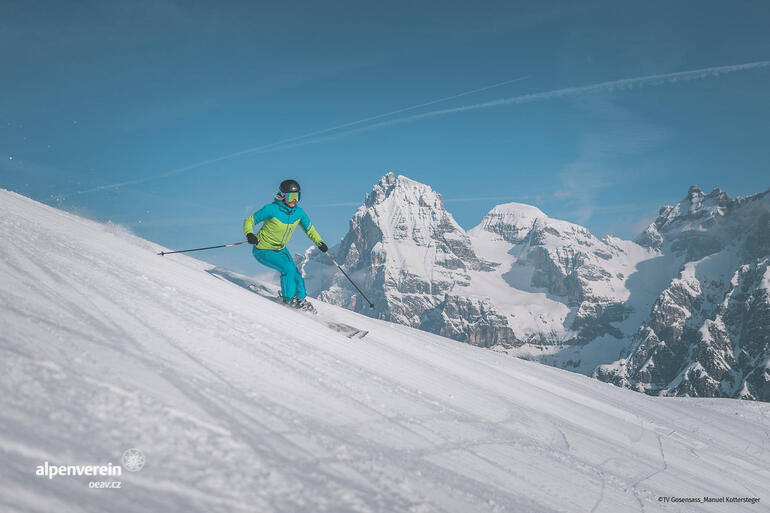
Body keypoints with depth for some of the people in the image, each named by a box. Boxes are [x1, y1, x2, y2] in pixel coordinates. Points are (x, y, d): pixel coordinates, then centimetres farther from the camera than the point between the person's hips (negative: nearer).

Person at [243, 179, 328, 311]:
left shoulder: (298, 212, -9)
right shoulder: (272, 209, -25)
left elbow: (309, 229, 8)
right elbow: (249, 221, -17)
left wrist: (319, 242, -5)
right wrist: (250, 234, -36)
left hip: (280, 249, 6)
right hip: (263, 250, -6)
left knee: (295, 274, -3)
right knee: (288, 269, -23)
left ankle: (301, 299, 21)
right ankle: (289, 298, -3)